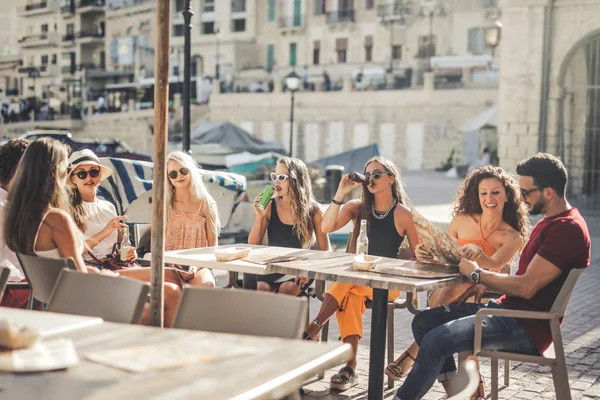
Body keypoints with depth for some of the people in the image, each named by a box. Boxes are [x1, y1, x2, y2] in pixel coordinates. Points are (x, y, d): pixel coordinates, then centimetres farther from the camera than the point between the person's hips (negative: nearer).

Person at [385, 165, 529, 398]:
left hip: (482, 296, -1)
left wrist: (476, 251, -45)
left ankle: (411, 355, -30)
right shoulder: (462, 221, 6)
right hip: (445, 293, 1)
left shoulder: (513, 237, 0)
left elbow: (493, 264, -21)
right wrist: (426, 255, -14)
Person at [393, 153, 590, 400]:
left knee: (435, 340, -24)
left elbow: (526, 287, -22)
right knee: (424, 321, 3)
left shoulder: (567, 229, -16)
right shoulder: (549, 223, 18)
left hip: (527, 327, -11)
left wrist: (477, 274, -9)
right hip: (507, 307, 11)